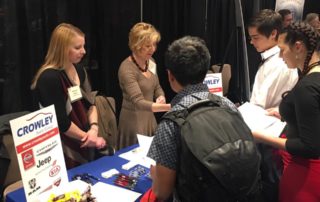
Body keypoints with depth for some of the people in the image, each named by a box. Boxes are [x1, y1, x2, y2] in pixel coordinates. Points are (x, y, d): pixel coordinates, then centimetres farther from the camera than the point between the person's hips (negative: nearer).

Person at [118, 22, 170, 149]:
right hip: (134, 120, -7)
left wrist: (161, 98, -10)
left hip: (150, 117, 7)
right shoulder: (127, 69, -23)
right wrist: (170, 107, -42)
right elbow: (139, 103, -32)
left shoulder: (150, 62, 0)